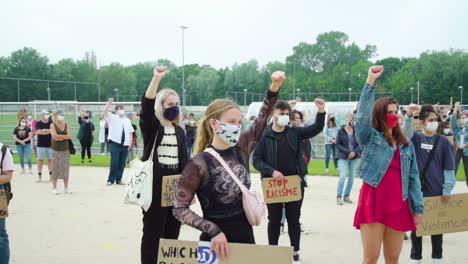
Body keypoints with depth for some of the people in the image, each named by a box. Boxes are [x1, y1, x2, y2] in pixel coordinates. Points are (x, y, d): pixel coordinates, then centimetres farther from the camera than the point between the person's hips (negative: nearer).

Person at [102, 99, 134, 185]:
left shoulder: (127, 120, 17)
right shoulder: (112, 118, 5)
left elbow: (130, 132, 17)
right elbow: (105, 112, -13)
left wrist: (130, 143, 7)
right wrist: (109, 103, -22)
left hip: (125, 145, 4)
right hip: (115, 144, -4)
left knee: (122, 163, 5)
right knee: (114, 162, -9)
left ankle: (118, 180, 14)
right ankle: (111, 180, -1)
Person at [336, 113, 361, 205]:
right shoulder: (341, 131, -2)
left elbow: (360, 144, 6)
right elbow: (338, 144, -5)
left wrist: (354, 152, -12)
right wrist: (348, 152, -14)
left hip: (355, 157, 3)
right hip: (343, 157, -3)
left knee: (352, 177, 4)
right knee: (343, 175, -15)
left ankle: (346, 196, 16)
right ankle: (339, 196, -6)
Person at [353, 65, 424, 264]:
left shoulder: (406, 145, 13)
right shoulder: (370, 138, 1)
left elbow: (413, 177, 12)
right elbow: (362, 115, -17)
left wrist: (418, 207, 6)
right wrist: (370, 82, -22)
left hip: (398, 205, 4)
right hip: (373, 203, -4)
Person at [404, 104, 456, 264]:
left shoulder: (443, 141, 2)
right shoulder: (416, 138, 1)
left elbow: (449, 168, 3)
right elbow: (406, 132, -23)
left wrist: (447, 189, -4)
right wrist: (408, 116, -41)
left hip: (437, 191, 0)